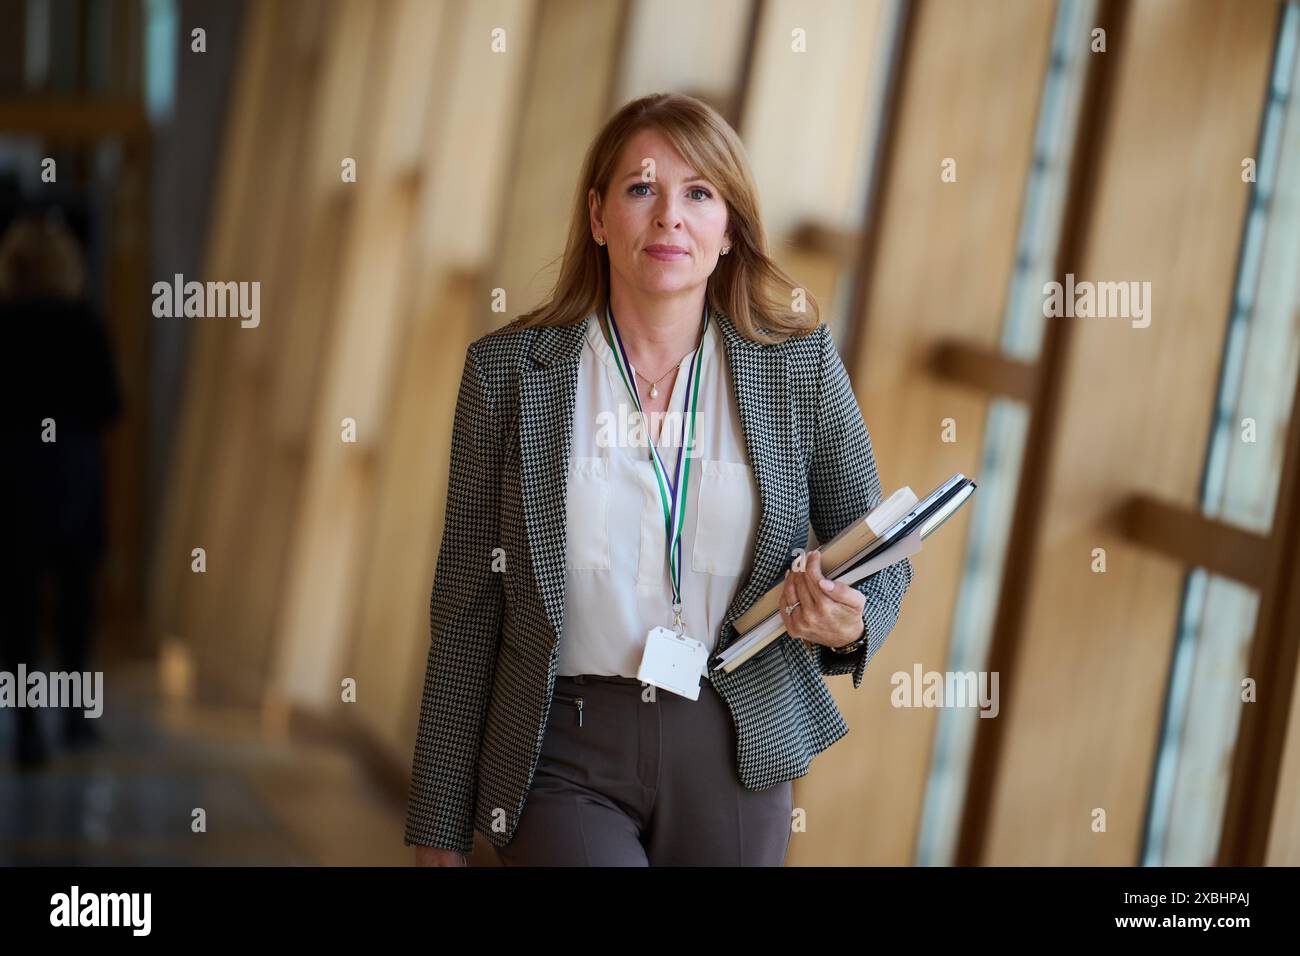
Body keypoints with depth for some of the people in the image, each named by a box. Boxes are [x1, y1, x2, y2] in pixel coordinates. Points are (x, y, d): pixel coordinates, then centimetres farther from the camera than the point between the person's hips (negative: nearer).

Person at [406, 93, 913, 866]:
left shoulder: (801, 366, 1)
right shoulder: (508, 370, -1)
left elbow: (881, 560, 11)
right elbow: (466, 611, 2)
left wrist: (849, 623, -13)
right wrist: (440, 831, 2)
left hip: (736, 757, 2)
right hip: (563, 761, -2)